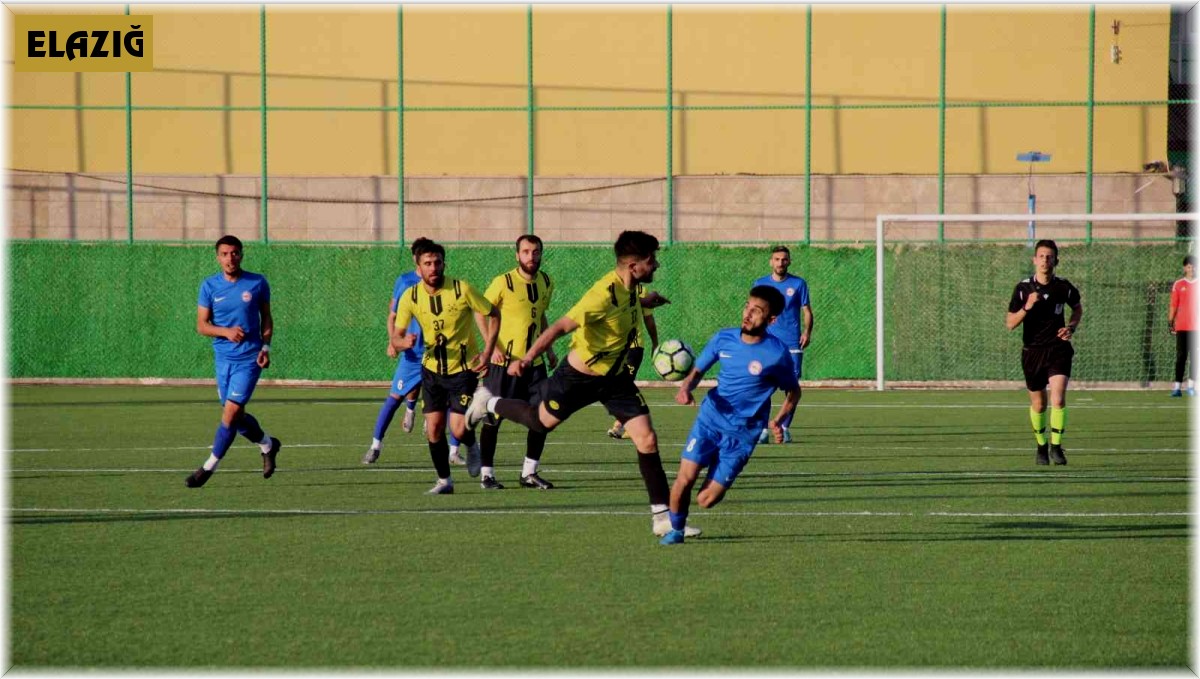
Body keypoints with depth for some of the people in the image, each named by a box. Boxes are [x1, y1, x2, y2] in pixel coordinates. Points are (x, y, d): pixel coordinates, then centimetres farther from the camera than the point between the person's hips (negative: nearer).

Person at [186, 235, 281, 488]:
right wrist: (226, 331, -19)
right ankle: (267, 444, 38)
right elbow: (201, 325, -1)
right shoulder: (209, 286, -1)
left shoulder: (258, 283, -3)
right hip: (223, 358, 3)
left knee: (230, 413, -11)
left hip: (249, 359, -3)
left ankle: (210, 466, 0)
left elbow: (266, 318, 9)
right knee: (235, 415, 11)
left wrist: (266, 347, -5)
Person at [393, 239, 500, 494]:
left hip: (463, 369, -3)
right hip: (432, 370, 3)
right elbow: (396, 337, -3)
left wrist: (487, 351, -10)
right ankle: (444, 480, 17)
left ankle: (472, 446, 25)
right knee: (433, 430, -2)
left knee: (459, 430, -11)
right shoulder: (411, 297, -8)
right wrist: (404, 341, -28)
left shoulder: (462, 289, -16)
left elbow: (493, 314, -4)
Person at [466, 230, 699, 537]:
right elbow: (561, 326, -35)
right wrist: (527, 359, -43)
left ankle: (661, 518, 0)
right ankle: (488, 402, 46)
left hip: (613, 377, 7)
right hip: (580, 376, -7)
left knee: (647, 440, -5)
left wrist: (645, 302, 39)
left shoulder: (629, 289, -5)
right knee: (542, 421, 17)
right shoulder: (604, 294, -31)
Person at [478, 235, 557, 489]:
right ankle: (487, 474, 9)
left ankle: (529, 473, 13)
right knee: (493, 418, -1)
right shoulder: (503, 283, -12)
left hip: (534, 361, 6)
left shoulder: (546, 283, 6)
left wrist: (548, 348, 15)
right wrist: (492, 347, -16)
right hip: (504, 361, -6)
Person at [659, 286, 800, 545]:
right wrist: (686, 388, -14)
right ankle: (676, 529, 12)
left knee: (706, 499, -7)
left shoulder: (777, 353, -10)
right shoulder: (723, 339, -2)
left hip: (743, 433, -2)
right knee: (685, 477, -16)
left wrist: (778, 421, -10)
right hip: (710, 419, 2)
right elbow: (697, 371, 8)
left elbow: (793, 392, 6)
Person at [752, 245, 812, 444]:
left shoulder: (798, 284, 6)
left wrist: (807, 332, -9)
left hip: (792, 344, 0)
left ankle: (785, 428, 9)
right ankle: (763, 429, -3)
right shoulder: (760, 284, 9)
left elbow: (807, 311, 7)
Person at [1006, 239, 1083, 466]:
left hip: (1058, 349, -1)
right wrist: (1027, 307, -21)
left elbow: (1078, 308, 19)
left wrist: (1071, 327, 0)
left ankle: (1056, 446, -8)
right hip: (1033, 351, 1)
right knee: (1038, 404, 10)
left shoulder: (1064, 287, -2)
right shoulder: (1023, 288, -5)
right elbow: (1010, 323, -4)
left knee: (1058, 398, -18)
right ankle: (1041, 447, 30)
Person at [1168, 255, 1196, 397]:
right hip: (1181, 325, 0)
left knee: (1195, 357, -1)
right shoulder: (1178, 285, 7)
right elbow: (1173, 306, 7)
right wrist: (1170, 322, -1)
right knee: (1180, 357, 0)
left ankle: (1191, 385, 3)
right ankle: (1177, 387, 0)